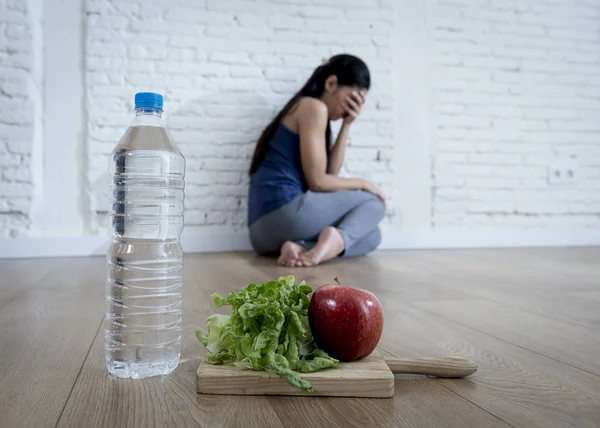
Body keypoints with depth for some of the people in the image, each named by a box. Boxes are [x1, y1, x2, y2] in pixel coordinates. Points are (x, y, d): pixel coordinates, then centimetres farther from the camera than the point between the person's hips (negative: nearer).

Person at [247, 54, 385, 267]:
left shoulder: (314, 113, 26)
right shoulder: (313, 107, -3)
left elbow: (329, 173, 15)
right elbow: (317, 181, -8)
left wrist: (347, 125, 10)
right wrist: (362, 184, 7)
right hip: (284, 211, -9)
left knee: (372, 235, 13)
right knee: (373, 202, 8)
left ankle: (302, 248, -11)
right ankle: (337, 239, -23)